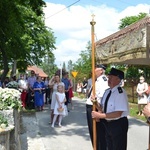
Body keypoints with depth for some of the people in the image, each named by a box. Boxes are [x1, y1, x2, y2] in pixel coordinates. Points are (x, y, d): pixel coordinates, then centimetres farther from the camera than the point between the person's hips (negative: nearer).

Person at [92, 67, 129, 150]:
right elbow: (103, 107, 12)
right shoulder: (107, 91, 3)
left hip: (118, 125, -8)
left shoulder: (120, 92, -22)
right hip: (108, 124, 8)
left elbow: (118, 113, -27)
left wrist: (100, 115, -26)